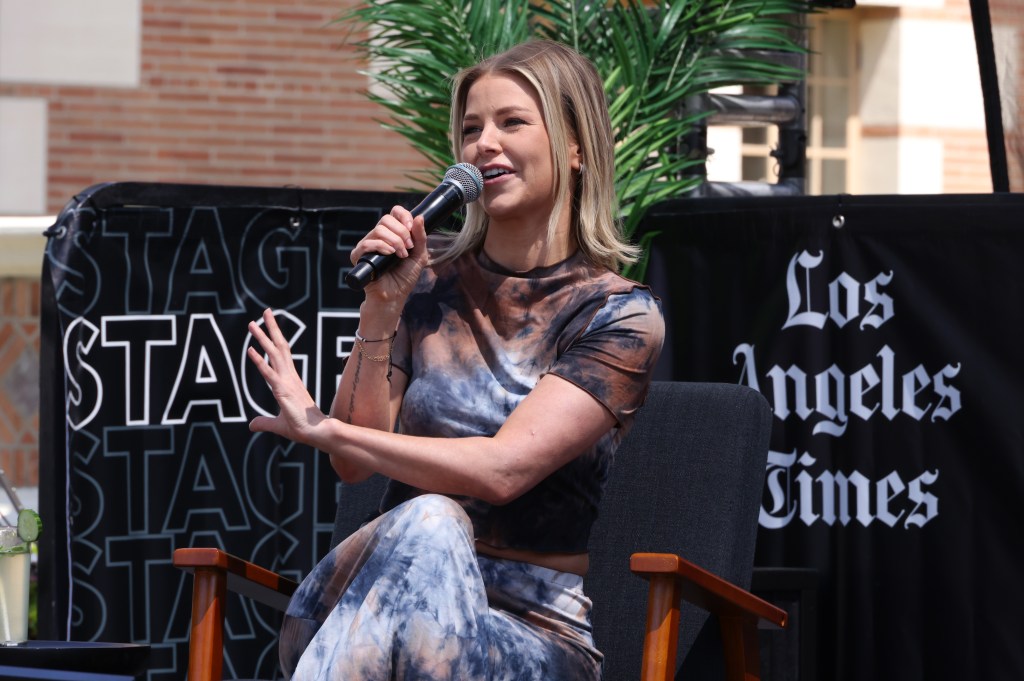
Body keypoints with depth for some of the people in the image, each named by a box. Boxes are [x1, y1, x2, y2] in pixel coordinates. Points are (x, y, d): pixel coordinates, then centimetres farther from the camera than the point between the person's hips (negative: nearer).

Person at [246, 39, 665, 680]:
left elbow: (501, 469, -16)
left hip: (532, 629, -3)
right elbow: (355, 463, 4)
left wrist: (322, 429, -11)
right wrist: (381, 305, -6)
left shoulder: (621, 314, -3)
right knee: (425, 522, -33)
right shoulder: (428, 276, 10)